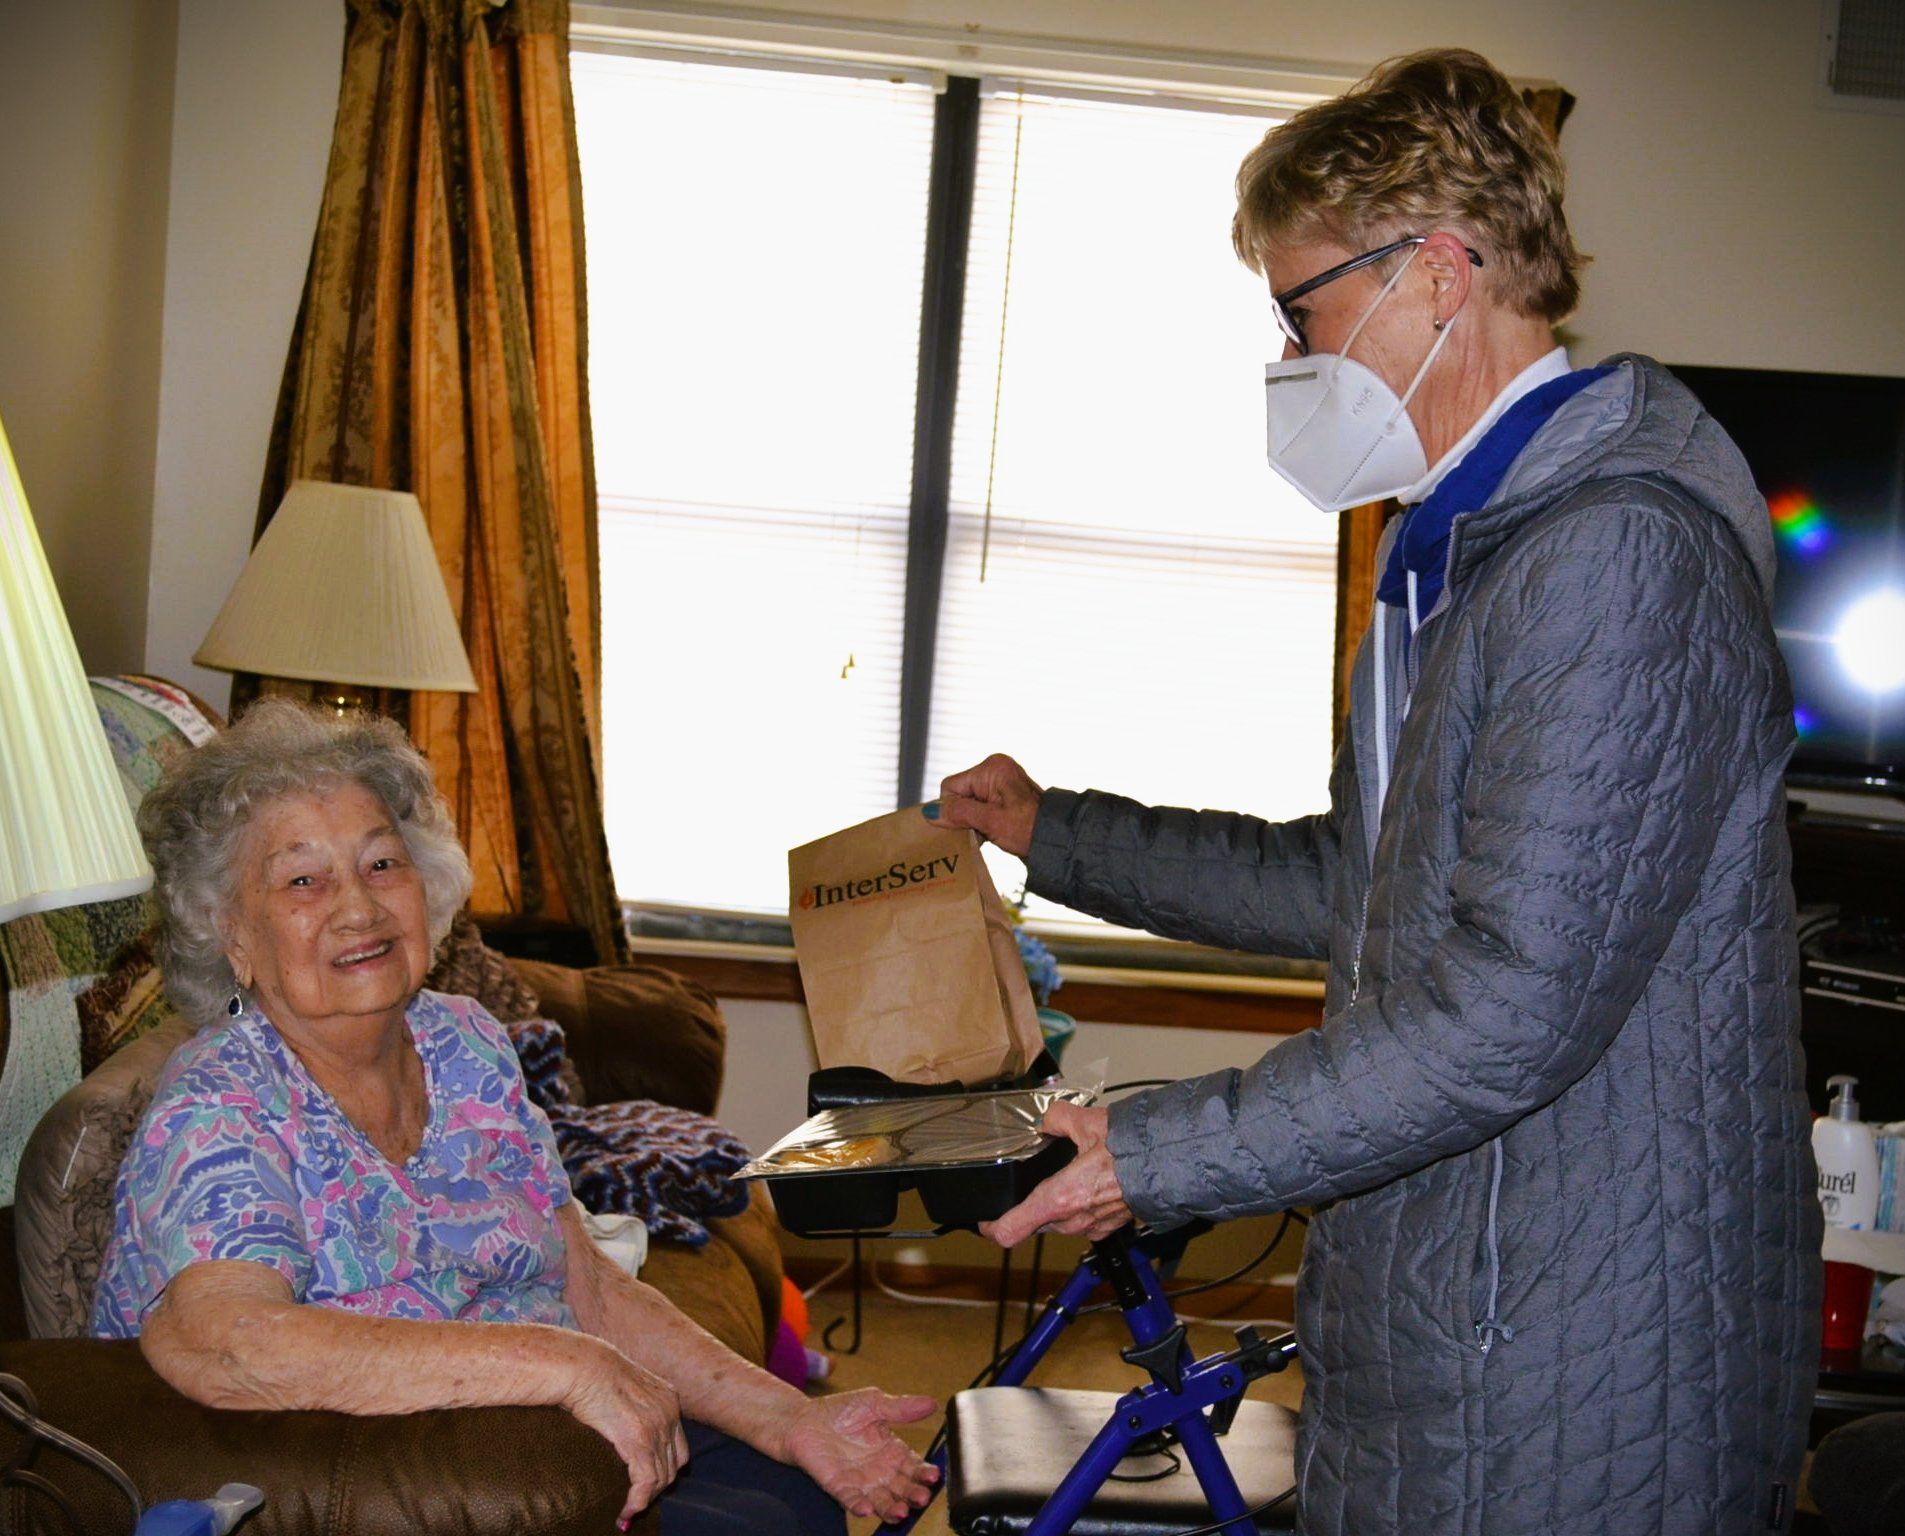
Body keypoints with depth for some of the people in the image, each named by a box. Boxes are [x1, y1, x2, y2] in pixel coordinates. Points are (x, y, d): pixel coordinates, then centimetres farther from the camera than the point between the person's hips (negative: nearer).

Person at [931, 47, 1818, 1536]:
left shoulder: (1619, 553, -21)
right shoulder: (1458, 548, 14)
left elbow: (1511, 1007, -26)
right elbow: (1356, 883, 21)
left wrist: (1160, 1159, -19)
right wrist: (1056, 833, 25)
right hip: (1443, 1304, 9)